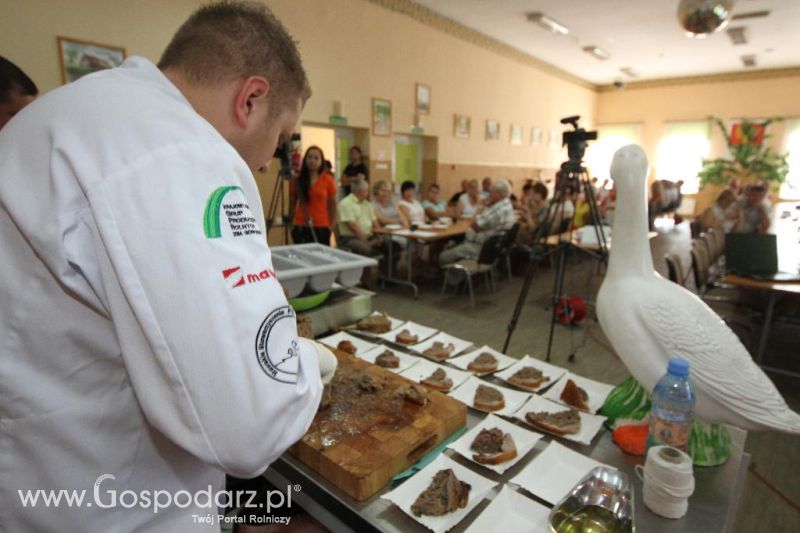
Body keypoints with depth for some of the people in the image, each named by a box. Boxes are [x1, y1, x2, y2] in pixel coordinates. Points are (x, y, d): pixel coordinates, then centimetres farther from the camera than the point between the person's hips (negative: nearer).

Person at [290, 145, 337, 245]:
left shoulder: (327, 179, 0)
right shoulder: (297, 180, 2)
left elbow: (332, 204, 4)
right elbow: (292, 204, 8)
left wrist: (332, 225, 2)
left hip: (322, 227, -1)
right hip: (301, 227, 1)